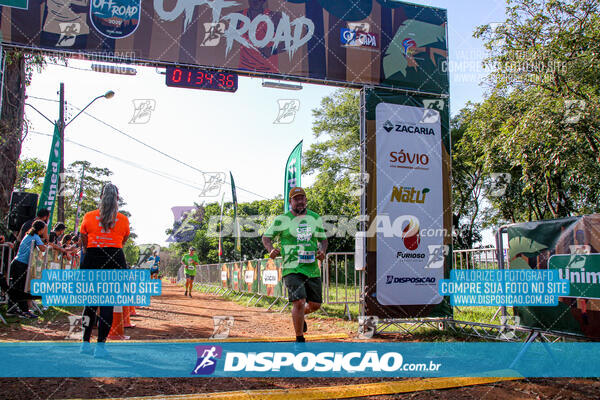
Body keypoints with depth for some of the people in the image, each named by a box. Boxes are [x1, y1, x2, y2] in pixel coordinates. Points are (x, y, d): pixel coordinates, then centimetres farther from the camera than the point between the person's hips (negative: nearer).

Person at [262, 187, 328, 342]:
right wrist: (271, 249, -14)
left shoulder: (316, 218, 11)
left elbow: (323, 239, 21)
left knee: (315, 305, 11)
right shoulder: (282, 219, -1)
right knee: (299, 302, -17)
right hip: (292, 269, -4)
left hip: (313, 269, 5)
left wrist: (322, 251, 0)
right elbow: (266, 237, 6)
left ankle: (299, 316, 45)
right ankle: (299, 338, 1)